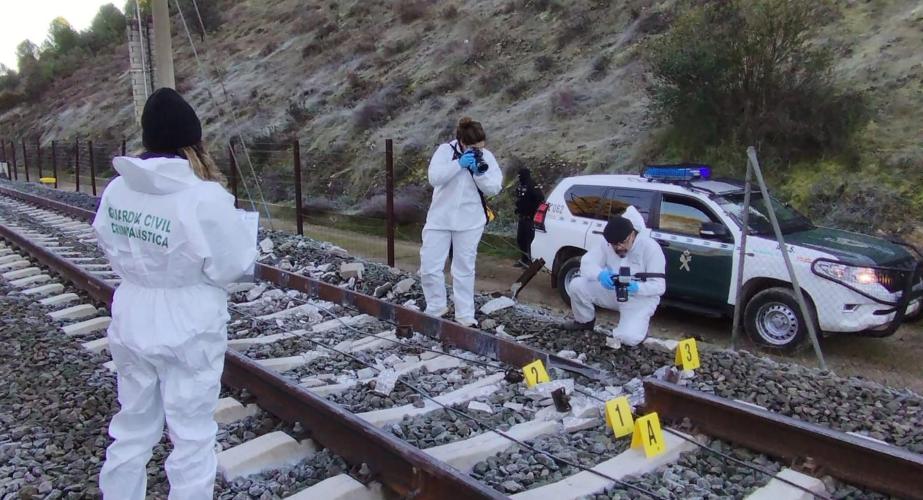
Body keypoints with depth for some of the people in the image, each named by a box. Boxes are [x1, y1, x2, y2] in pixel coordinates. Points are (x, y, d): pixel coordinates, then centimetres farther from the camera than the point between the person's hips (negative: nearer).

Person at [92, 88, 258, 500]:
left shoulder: (117, 190, -4)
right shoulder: (204, 197, -22)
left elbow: (113, 252, 7)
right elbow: (232, 266, -15)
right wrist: (241, 222, -1)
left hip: (132, 324, 6)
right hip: (189, 331, -5)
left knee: (132, 430, 24)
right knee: (192, 438, 12)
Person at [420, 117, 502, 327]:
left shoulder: (486, 157, -1)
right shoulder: (445, 150, -6)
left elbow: (494, 188, -5)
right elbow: (434, 177, -18)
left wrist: (480, 172, -21)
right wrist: (459, 164, -26)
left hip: (469, 222, 1)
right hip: (439, 219, 0)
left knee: (464, 269, 8)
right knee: (429, 266, 0)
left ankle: (465, 315, 15)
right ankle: (436, 307, 20)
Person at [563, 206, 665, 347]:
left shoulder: (650, 247, -22)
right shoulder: (606, 242, -11)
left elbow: (659, 286, -22)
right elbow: (587, 263, -17)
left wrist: (637, 288, -42)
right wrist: (600, 275, -40)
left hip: (640, 298, -4)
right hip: (612, 292, 4)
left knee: (629, 338, -29)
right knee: (577, 285, -17)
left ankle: (638, 325, 11)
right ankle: (585, 321, 10)